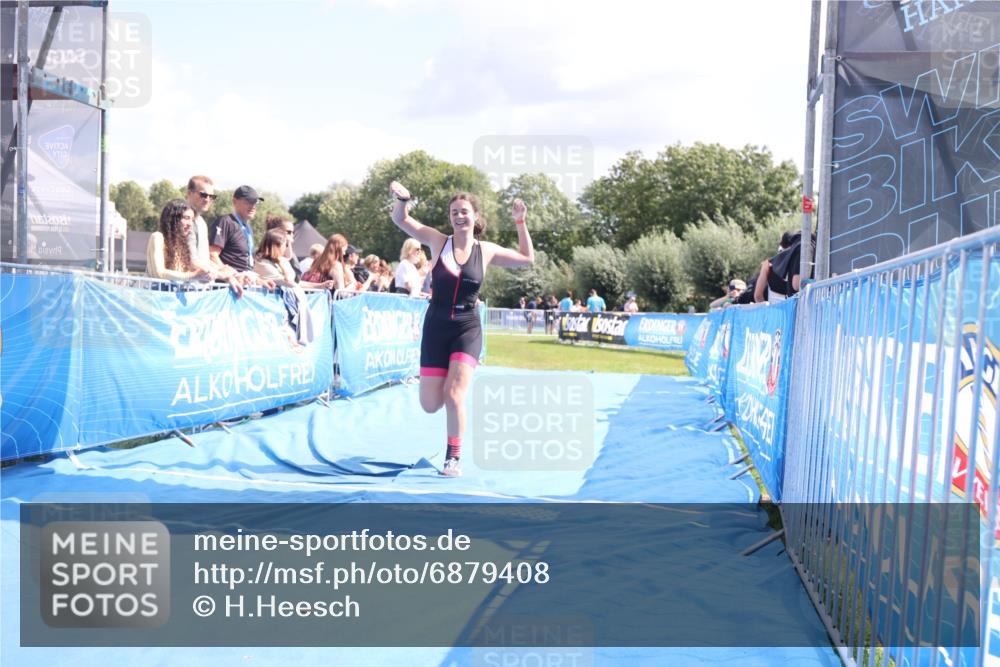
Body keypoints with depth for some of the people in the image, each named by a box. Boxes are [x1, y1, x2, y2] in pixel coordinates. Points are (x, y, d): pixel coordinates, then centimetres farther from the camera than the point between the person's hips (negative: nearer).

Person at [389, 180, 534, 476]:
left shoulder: (487, 251, 0)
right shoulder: (439, 241, -3)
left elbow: (528, 259, 8)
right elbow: (401, 219, -6)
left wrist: (520, 222, 0)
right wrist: (403, 199, -28)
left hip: (467, 330, -1)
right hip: (436, 328, 1)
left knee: (454, 394, -16)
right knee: (430, 404, 0)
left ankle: (453, 457, 3)